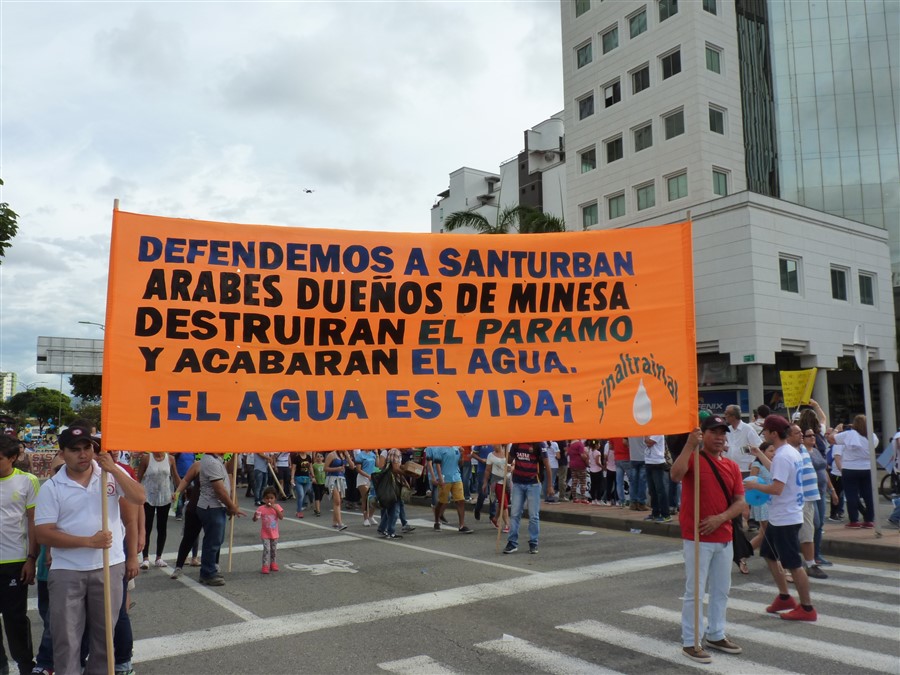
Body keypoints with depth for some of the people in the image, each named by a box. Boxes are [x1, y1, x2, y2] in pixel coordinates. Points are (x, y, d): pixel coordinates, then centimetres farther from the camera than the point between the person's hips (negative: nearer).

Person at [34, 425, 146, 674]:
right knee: (66, 637, 6)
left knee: (104, 631, 14)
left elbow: (139, 499, -12)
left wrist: (114, 469, -21)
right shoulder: (51, 487, -4)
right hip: (67, 572, -1)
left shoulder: (112, 472, -1)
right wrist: (88, 541, -18)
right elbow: (44, 533, -8)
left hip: (109, 567, 1)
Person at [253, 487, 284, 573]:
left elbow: (281, 517, -17)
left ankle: (272, 563, 32)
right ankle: (265, 566, -6)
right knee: (266, 549, -11)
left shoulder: (277, 507, -6)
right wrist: (255, 516, -35)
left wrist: (275, 508, -26)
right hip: (265, 534, -2)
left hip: (274, 534, 3)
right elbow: (254, 520, -13)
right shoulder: (261, 509, -11)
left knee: (273, 549, 14)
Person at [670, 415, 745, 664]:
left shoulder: (732, 466, 9)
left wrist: (721, 518, -10)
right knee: (695, 592, -1)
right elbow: (676, 475, -28)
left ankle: (716, 636, 32)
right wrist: (690, 445, -29)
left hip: (724, 538, 6)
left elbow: (740, 502, 6)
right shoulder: (693, 458, -7)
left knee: (721, 590, 17)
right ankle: (690, 642, 8)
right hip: (696, 538, -6)